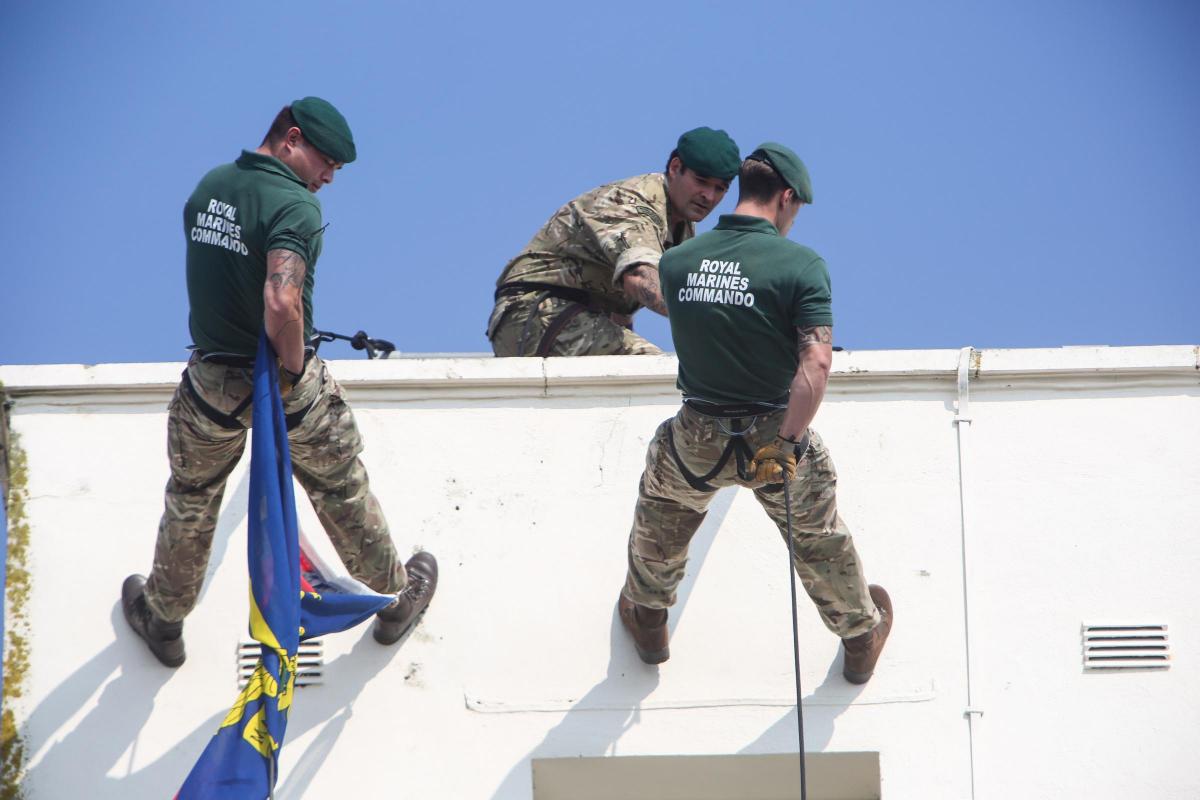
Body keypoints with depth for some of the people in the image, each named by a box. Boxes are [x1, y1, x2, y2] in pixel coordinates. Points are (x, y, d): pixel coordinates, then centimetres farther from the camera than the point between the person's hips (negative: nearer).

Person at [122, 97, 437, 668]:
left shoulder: (208, 186, 1)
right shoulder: (296, 204, -22)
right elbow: (281, 303, -35)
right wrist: (292, 369, -20)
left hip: (211, 379, 5)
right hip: (285, 383, -5)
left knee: (190, 502, 24)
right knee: (343, 494, 18)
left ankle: (163, 620, 39)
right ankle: (396, 599, 37)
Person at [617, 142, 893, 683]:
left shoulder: (677, 262, -5)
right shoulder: (801, 265, -16)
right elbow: (816, 363, -26)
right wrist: (786, 443, -22)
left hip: (697, 439, 2)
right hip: (773, 433, -2)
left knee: (660, 516, 33)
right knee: (819, 540, 24)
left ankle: (647, 622, 50)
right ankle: (861, 635, 44)